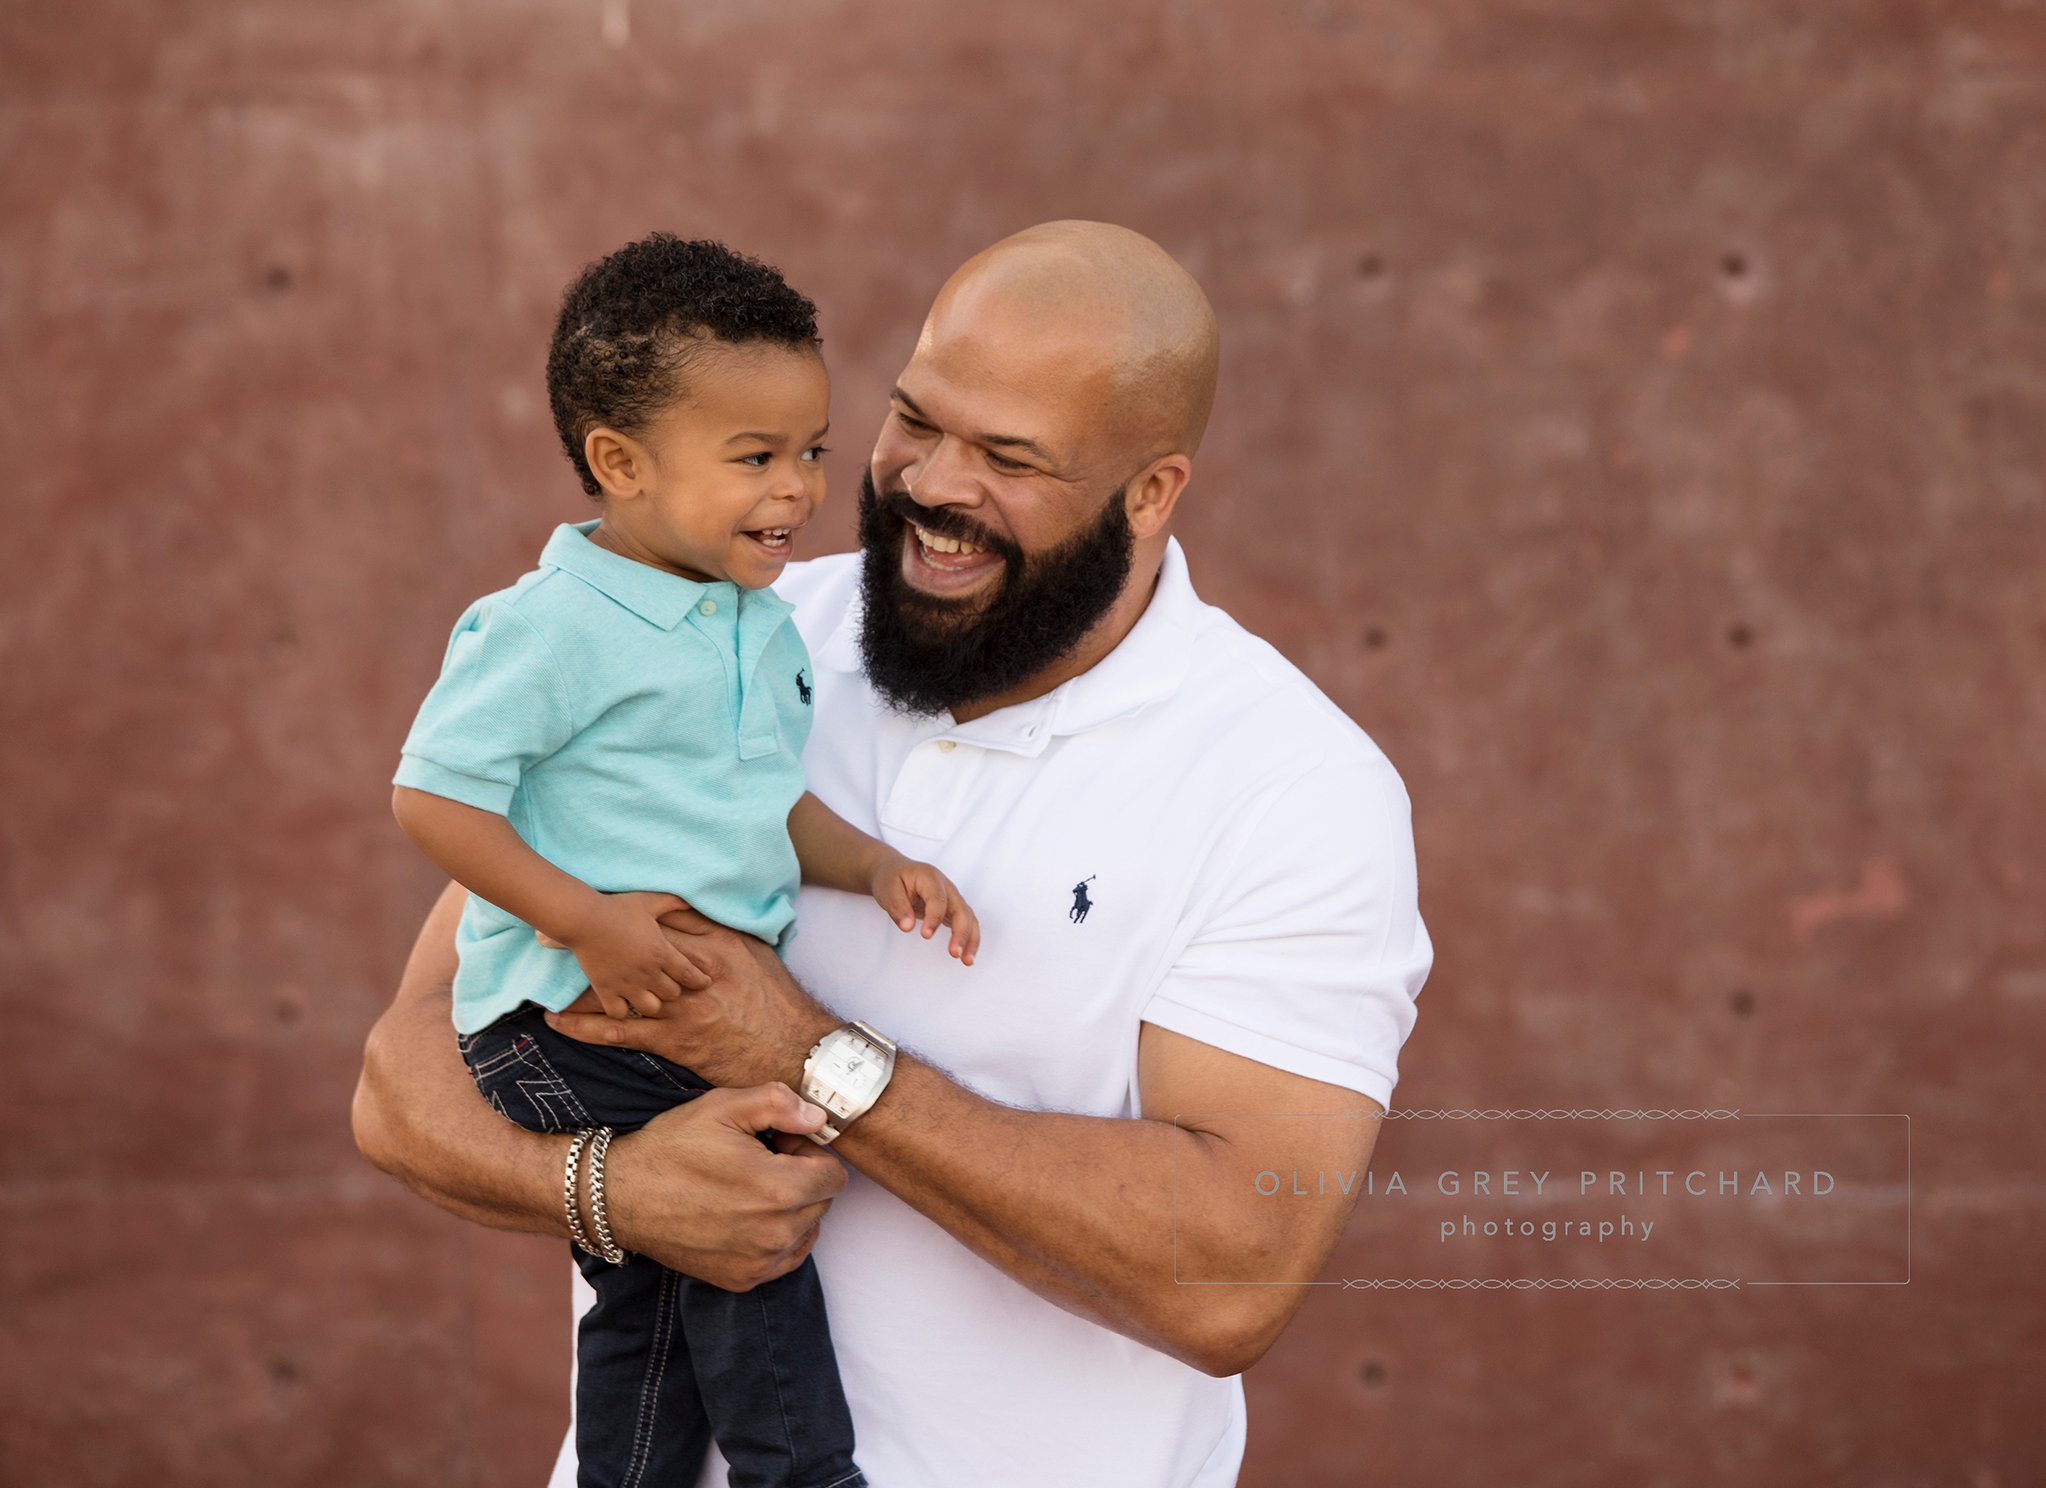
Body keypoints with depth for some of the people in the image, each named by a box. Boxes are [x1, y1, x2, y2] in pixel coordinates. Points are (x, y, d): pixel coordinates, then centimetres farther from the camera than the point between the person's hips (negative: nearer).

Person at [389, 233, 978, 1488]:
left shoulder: (765, 626, 10)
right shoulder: (550, 628, -16)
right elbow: (434, 796, -16)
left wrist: (874, 865, 3)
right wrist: (590, 924, -22)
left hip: (710, 1006, 8)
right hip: (570, 1021, -8)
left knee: (659, 1304, 13)